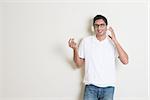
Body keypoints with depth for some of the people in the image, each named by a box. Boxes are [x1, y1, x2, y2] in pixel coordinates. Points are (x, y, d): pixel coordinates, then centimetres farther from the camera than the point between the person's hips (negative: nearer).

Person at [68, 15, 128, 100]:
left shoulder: (113, 43, 1)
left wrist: (115, 41, -14)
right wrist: (75, 49, -11)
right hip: (91, 86, 0)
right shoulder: (86, 41, 3)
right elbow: (79, 64, 7)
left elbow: (125, 61, -11)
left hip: (108, 87, 0)